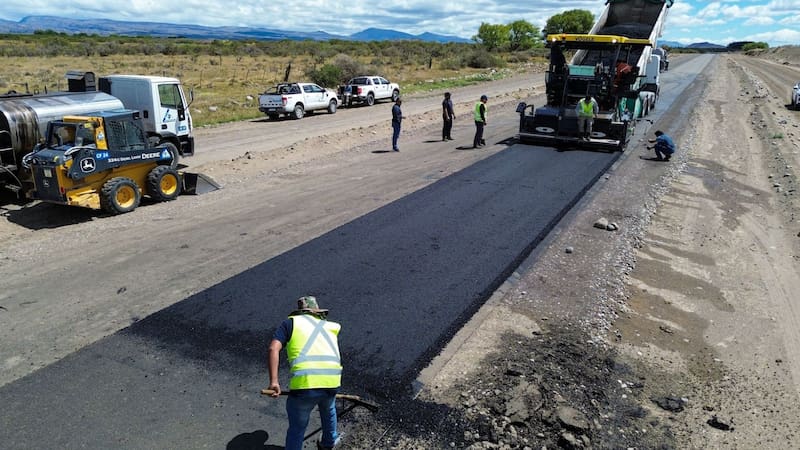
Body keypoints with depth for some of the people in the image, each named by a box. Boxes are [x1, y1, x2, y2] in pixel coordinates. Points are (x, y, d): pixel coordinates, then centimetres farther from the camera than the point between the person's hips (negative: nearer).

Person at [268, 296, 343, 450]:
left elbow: (273, 348, -1)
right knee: (328, 409, 35)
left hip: (304, 383, -4)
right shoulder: (330, 327, 25)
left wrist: (273, 381, -5)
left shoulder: (290, 323, 14)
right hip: (332, 381, 4)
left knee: (297, 427, 16)